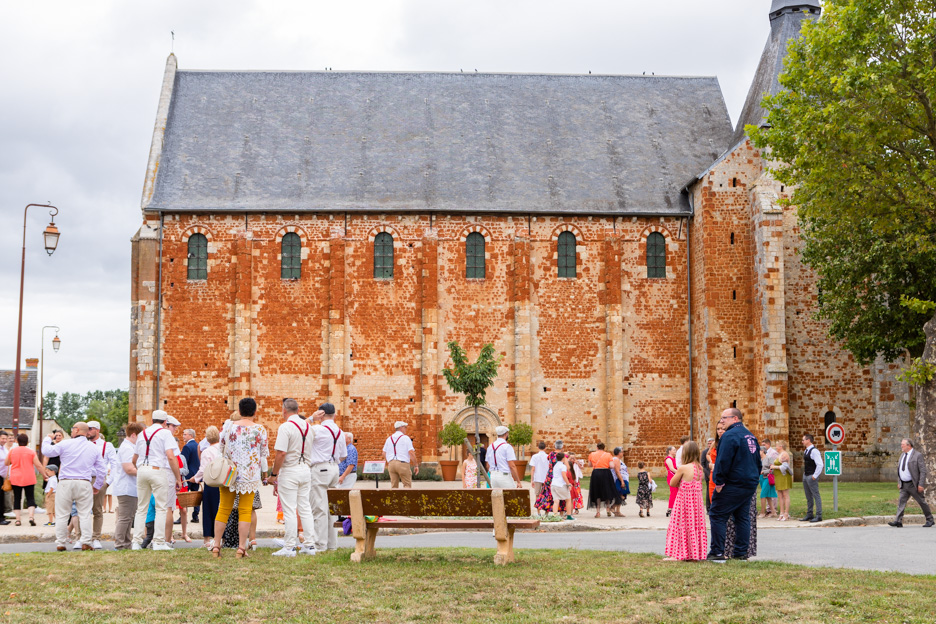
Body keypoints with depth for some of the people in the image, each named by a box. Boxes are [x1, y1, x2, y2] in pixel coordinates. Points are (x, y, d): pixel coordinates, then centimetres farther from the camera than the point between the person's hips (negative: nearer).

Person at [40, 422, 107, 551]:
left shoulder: (66, 444, -3)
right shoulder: (94, 448, 9)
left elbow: (47, 451, 5)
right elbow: (102, 469, 11)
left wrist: (47, 439, 25)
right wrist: (97, 485, 22)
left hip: (66, 483, -2)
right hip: (84, 484, 2)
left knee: (62, 515, 6)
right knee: (85, 514, 3)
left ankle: (60, 543, 9)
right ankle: (86, 542, -5)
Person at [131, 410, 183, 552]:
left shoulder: (142, 434, 17)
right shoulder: (165, 433, -1)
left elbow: (134, 460, 20)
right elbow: (171, 457, -12)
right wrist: (178, 478, -9)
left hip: (142, 470, 6)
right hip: (159, 471, -5)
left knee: (141, 508, 10)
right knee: (161, 508, -1)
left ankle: (136, 541, 6)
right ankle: (159, 542, -5)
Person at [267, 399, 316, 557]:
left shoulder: (285, 427, -14)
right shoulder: (308, 426, 9)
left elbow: (281, 453, -19)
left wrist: (273, 475, -12)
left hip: (289, 471, -7)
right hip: (306, 470, 7)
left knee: (289, 511, -3)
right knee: (305, 508, 10)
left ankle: (289, 547, -1)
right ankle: (309, 545, 12)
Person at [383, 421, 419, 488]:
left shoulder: (389, 439, 12)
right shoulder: (405, 438, -4)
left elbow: (384, 453, 14)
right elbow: (411, 453, -12)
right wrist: (416, 465, -5)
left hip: (391, 463, 5)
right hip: (403, 464, -5)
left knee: (394, 486, 7)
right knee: (407, 485, 3)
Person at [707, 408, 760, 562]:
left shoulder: (730, 436, -14)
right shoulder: (750, 435, 15)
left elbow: (723, 461, -19)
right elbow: (758, 461, 20)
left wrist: (719, 482, -13)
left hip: (733, 484, -9)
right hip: (750, 484, 9)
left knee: (717, 516, -3)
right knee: (743, 517, 12)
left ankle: (717, 552, -5)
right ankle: (741, 552, 12)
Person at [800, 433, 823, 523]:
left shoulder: (814, 451, -16)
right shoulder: (806, 451, 13)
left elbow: (820, 464, -22)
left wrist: (815, 476, -19)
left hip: (812, 477, -10)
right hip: (805, 476, 10)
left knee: (816, 495, -5)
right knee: (808, 497, 14)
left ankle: (819, 516, -3)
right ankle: (809, 515, 21)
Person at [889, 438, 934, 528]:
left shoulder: (918, 455, -12)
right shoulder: (903, 455, 12)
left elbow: (923, 471, -15)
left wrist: (921, 484, -19)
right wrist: (899, 482, 16)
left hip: (914, 485, -7)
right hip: (904, 485, 7)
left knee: (922, 502, 4)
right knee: (901, 502, -3)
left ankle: (929, 520, 18)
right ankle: (898, 521, -6)